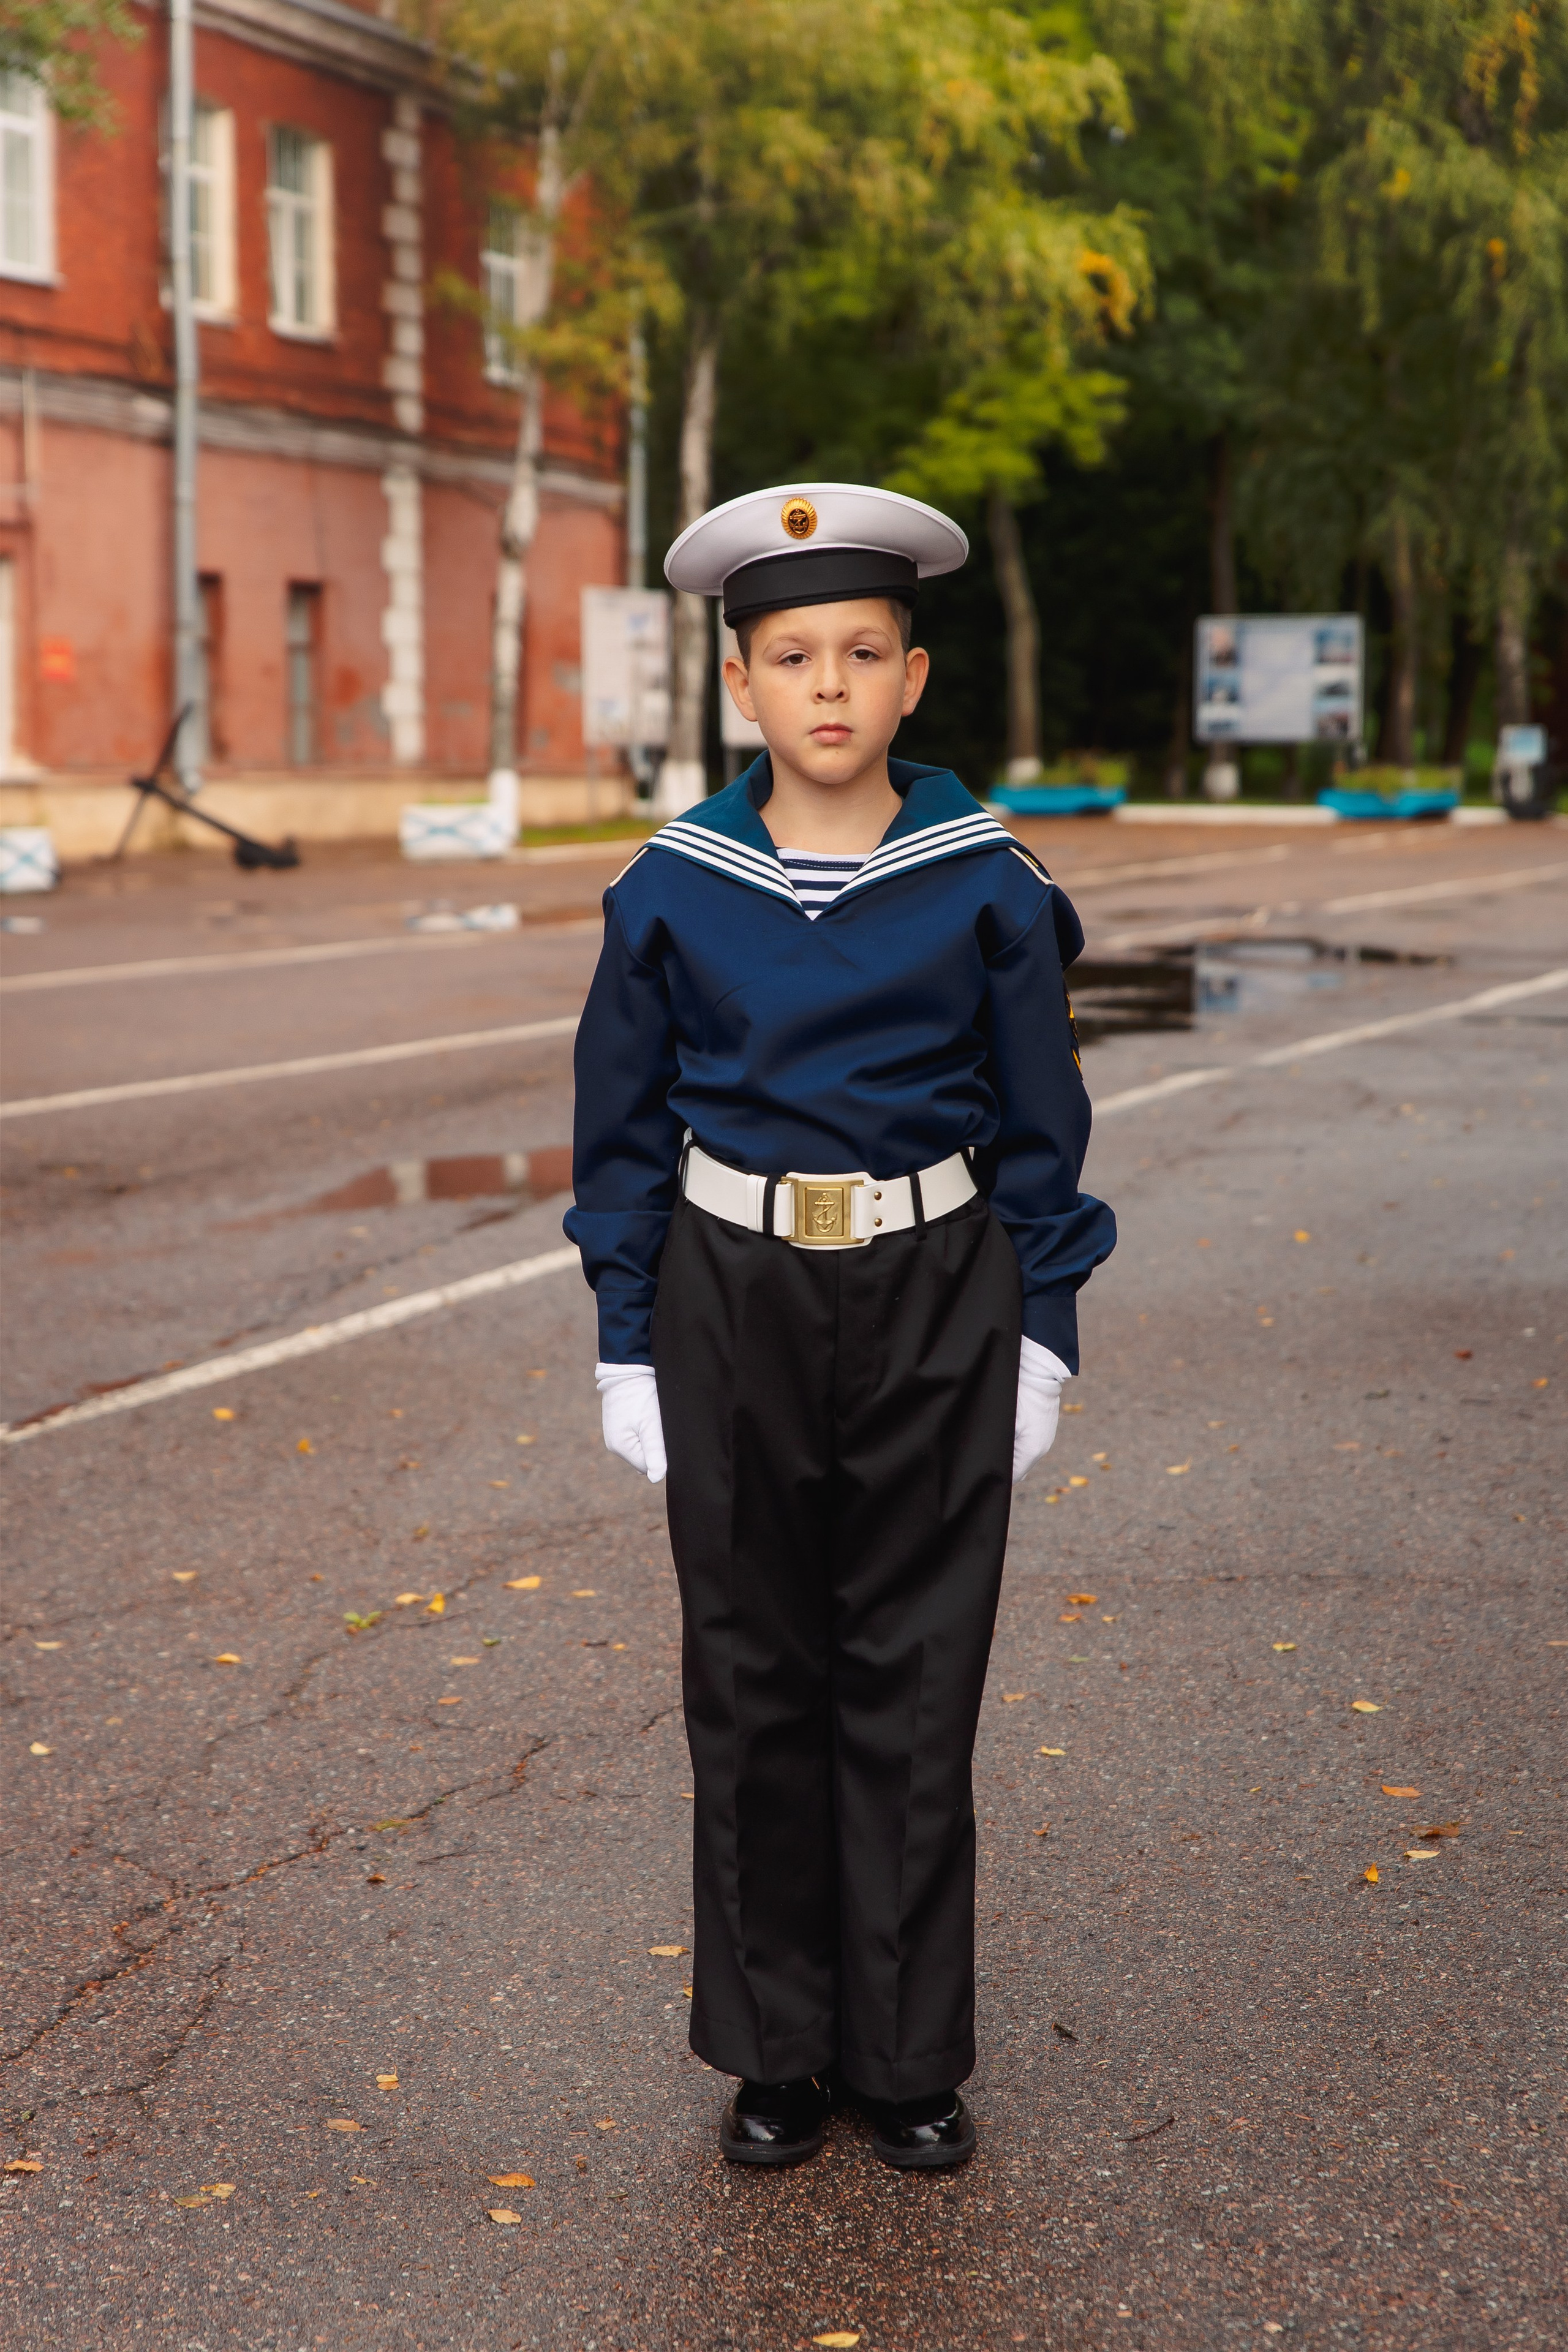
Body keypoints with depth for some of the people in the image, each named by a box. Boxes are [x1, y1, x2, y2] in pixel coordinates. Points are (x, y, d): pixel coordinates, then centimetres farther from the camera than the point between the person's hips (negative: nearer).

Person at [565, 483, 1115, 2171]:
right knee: (754, 1680, 8)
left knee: (915, 1682, 5)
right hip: (733, 1302, 1)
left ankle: (910, 2055, 20)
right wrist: (626, 1347, 1)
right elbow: (622, 1133, 4)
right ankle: (776, 2049, 23)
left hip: (934, 1304, -1)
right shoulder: (672, 892, -2)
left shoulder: (989, 887, -4)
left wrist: (1042, 1334, 0)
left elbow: (1040, 1128, 3)